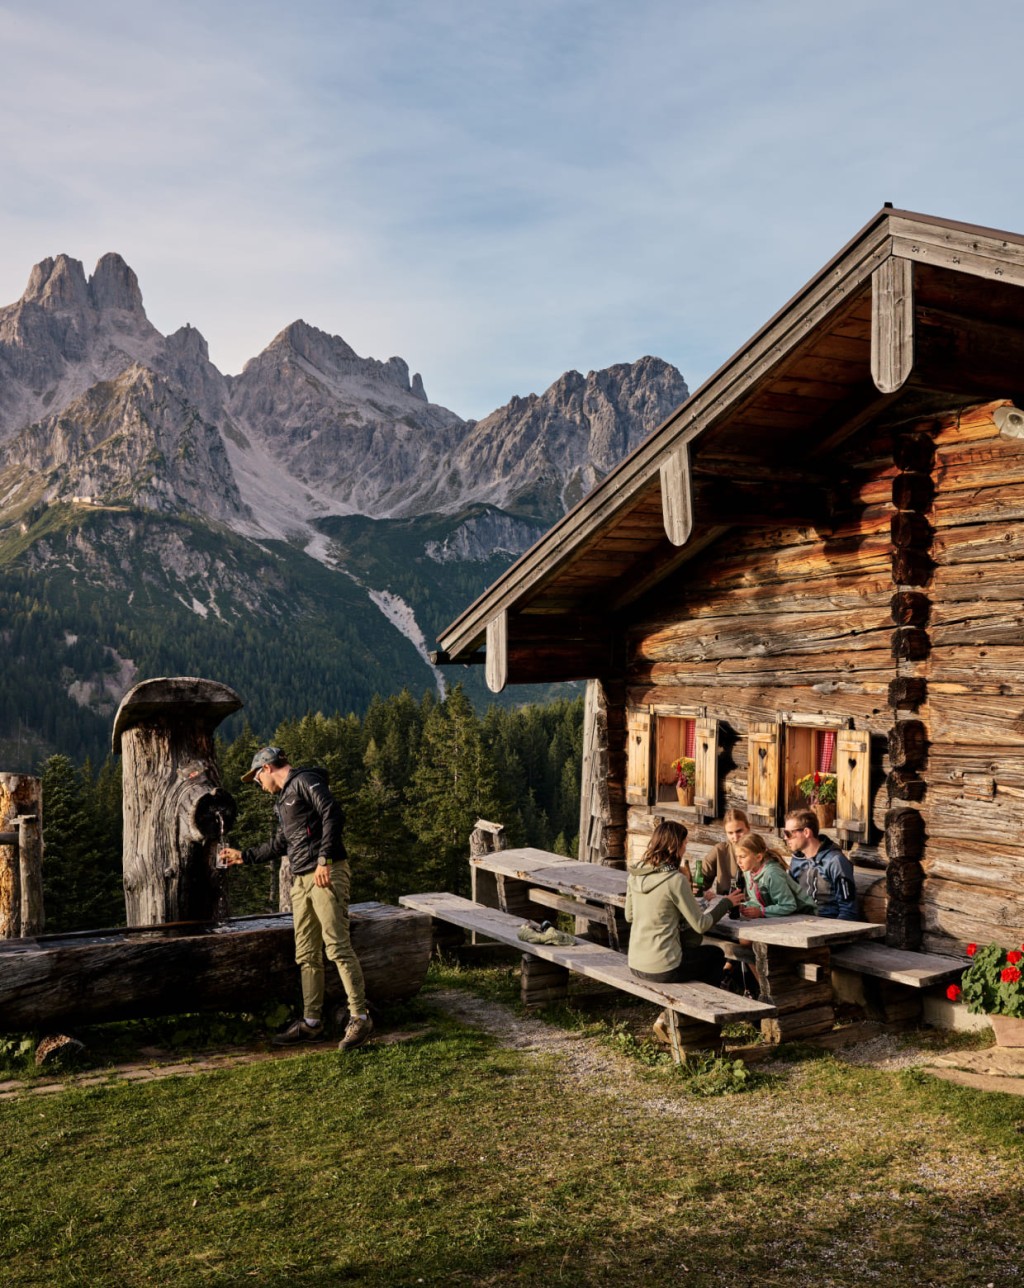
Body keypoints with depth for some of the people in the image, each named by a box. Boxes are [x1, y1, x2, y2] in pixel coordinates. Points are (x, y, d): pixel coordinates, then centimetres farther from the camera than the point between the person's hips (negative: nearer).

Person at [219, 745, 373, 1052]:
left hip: (327, 874, -9)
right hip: (300, 880, 9)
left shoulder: (305, 781, -4)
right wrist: (242, 856, 36)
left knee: (337, 947, -12)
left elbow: (333, 815, -16)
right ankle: (311, 1023, 16)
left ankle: (360, 1018, -7)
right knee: (306, 955, 9)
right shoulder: (283, 800, 25)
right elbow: (279, 845, 33)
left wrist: (324, 860, -20)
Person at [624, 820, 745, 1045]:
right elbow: (700, 924, -11)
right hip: (662, 968, -7)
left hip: (635, 965, 7)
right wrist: (727, 903, 3)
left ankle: (668, 1019, 25)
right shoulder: (675, 880, -19)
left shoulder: (635, 873, 2)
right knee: (716, 955, 20)